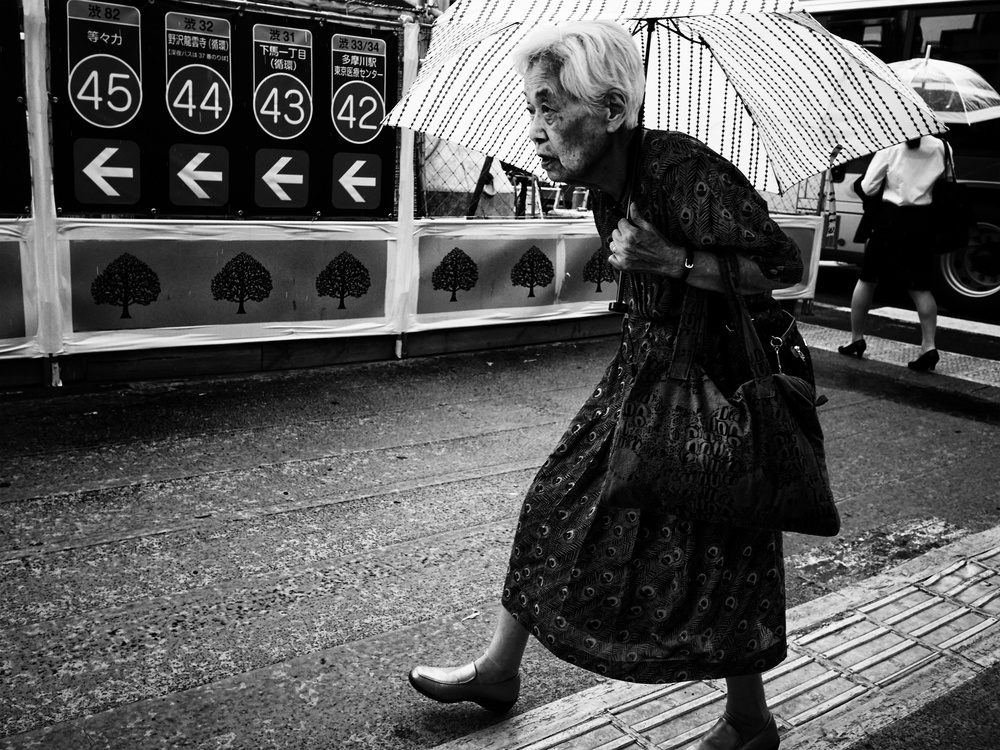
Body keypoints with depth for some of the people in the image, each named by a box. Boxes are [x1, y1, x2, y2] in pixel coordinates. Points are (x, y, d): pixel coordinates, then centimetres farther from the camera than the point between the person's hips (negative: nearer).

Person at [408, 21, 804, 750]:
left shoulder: (684, 168, -24)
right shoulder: (606, 186, 0)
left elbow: (783, 265, -23)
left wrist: (674, 260, -30)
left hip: (717, 384, -8)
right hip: (645, 371, 8)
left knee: (718, 555, 2)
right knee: (560, 500, 10)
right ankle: (499, 670, 26)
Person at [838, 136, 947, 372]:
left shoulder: (889, 147, -9)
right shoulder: (938, 146, 0)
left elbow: (868, 188, -7)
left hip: (891, 218, -3)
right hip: (922, 221, 3)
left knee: (867, 279, 12)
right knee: (920, 286, 8)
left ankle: (856, 339, 18)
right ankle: (929, 345, -2)